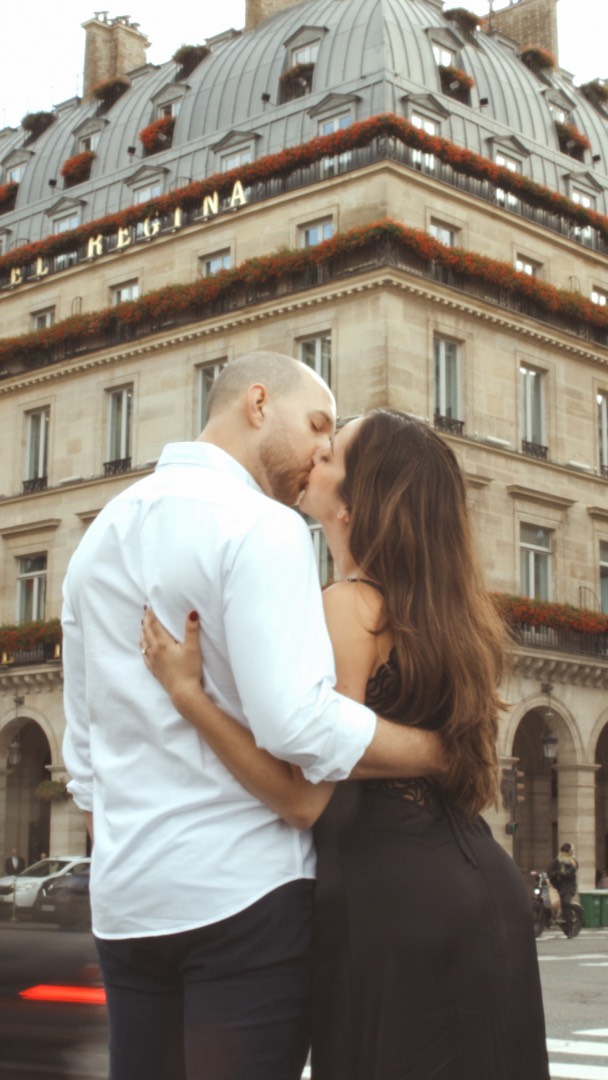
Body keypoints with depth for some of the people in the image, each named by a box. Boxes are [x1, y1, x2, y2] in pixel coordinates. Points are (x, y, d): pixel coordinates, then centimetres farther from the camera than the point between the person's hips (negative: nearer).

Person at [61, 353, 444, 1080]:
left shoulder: (100, 537, 15)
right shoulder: (260, 526, -10)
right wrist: (445, 750, -10)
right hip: (242, 890, -7)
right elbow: (298, 726, -22)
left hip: (125, 904, 8)